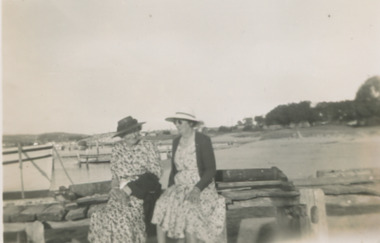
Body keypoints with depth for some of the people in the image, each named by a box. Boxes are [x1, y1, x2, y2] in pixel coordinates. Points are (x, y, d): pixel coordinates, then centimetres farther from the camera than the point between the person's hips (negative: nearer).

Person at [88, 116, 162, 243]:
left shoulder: (148, 146, -1)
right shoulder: (117, 148, 10)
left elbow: (155, 172, -6)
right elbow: (114, 171, 12)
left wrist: (128, 189, -13)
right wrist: (117, 188, -10)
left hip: (141, 191, -3)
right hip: (122, 190, 4)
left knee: (126, 218, -25)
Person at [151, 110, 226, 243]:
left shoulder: (203, 140, -9)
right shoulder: (176, 142, 9)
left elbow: (211, 170, -12)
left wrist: (197, 189, -25)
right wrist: (169, 191, 1)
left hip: (201, 188, -5)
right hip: (180, 187, 5)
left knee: (188, 213, -29)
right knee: (162, 209, -19)